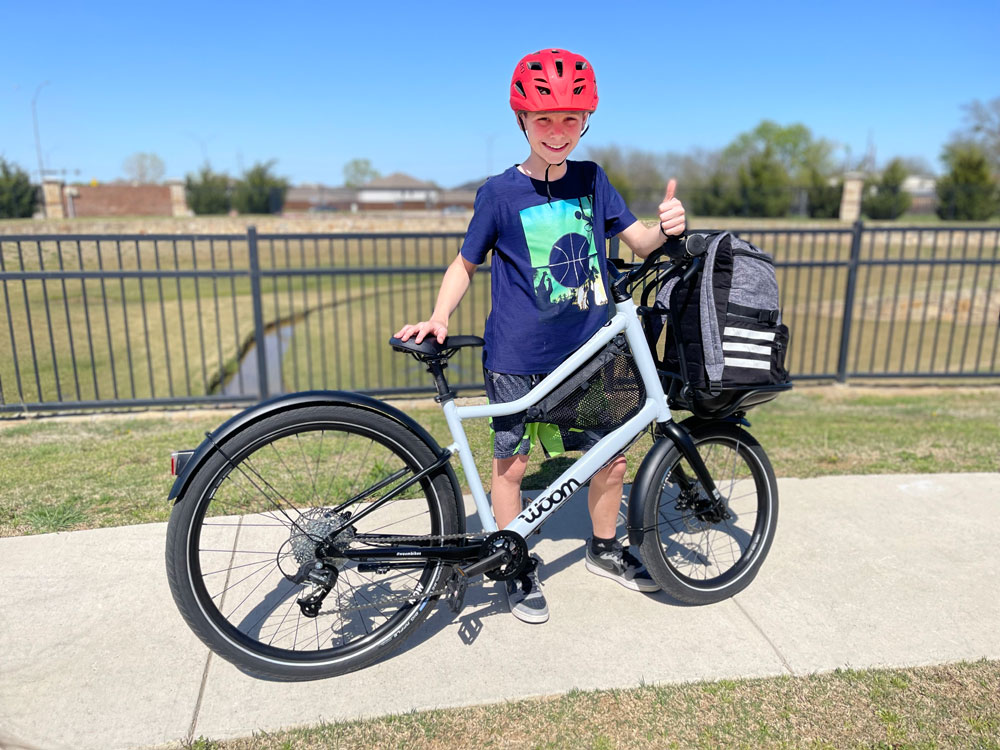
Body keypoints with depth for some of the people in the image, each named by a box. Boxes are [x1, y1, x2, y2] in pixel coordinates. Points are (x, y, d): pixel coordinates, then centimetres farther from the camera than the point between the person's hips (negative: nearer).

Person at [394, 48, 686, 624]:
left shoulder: (592, 180, 5)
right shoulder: (500, 193, -5)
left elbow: (640, 241, 8)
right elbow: (466, 264, 2)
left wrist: (668, 228, -15)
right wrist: (439, 318, -14)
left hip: (589, 349, 4)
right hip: (517, 358, -3)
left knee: (612, 453, 11)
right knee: (512, 462, 6)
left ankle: (604, 549, 37)